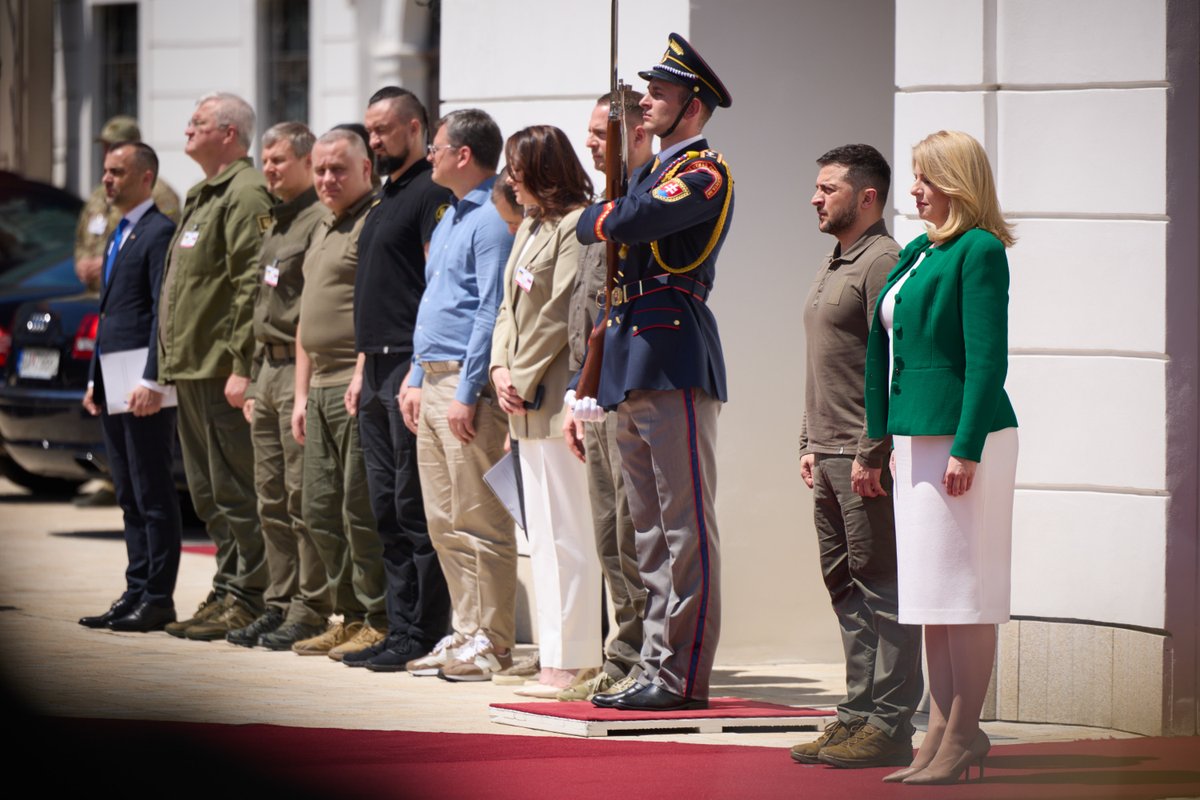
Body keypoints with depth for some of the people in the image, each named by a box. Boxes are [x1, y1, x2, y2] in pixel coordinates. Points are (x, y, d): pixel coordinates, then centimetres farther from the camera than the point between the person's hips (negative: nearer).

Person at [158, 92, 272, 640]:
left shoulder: (247, 194, -12)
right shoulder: (203, 197, 21)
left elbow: (252, 286, -19)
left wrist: (241, 366, -23)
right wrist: (172, 364, 20)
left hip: (222, 370, -11)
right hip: (192, 369, 11)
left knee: (234, 489, -7)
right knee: (209, 493, 13)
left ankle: (246, 597, -5)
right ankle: (227, 591, 18)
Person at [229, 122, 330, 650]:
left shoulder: (321, 221, -11)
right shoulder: (276, 226, 20)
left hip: (303, 370, -10)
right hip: (269, 371, 10)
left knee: (303, 497, -8)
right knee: (272, 501, 10)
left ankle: (309, 612, -6)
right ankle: (279, 605, 15)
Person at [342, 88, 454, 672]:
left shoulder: (432, 194, -9)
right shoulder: (385, 199, 20)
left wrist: (420, 372, -21)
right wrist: (362, 368, 19)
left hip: (412, 367, -10)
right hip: (378, 367, 10)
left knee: (416, 507, -8)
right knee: (387, 508, 9)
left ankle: (423, 637, -6)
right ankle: (400, 630, 12)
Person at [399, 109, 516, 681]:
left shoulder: (493, 219, -12)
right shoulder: (450, 218, 19)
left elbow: (491, 312, -17)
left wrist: (467, 393, -20)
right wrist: (418, 380, 18)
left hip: (469, 382, -10)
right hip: (435, 382, 10)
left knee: (478, 521, -8)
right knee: (444, 521, 10)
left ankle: (492, 643, -5)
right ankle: (466, 634, 15)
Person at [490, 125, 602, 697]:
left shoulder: (577, 226, -11)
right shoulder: (530, 228, 18)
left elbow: (560, 314, -15)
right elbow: (510, 307, 18)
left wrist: (523, 378, -11)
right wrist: (501, 369, 3)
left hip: (560, 397, -10)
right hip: (528, 402, 10)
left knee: (568, 535, -8)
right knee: (544, 535, 11)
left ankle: (572, 661, -6)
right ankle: (557, 656, 14)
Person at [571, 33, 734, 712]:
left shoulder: (706, 173, -8)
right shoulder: (652, 171, 22)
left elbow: (627, 224, -23)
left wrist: (595, 220, 0)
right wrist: (592, 376, 20)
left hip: (676, 361, -10)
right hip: (633, 370, 10)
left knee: (686, 527, -7)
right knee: (651, 530, 10)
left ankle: (683, 676, -8)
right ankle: (658, 669, 13)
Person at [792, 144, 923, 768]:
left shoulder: (883, 262, -12)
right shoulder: (833, 267, 19)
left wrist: (871, 452, -20)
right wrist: (810, 443, 19)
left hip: (867, 458, -10)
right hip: (831, 458, 10)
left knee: (882, 588, -8)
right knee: (845, 584, 12)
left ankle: (889, 724, -7)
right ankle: (859, 714, 17)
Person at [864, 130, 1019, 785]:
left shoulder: (980, 251, -11)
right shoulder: (915, 254, 16)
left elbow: (987, 359, -16)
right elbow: (883, 351, 19)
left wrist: (966, 449, -20)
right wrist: (882, 442, 16)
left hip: (966, 436, -9)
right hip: (916, 437, 9)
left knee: (963, 592, -5)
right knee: (931, 595, 9)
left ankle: (962, 737, -2)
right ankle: (941, 733, 13)